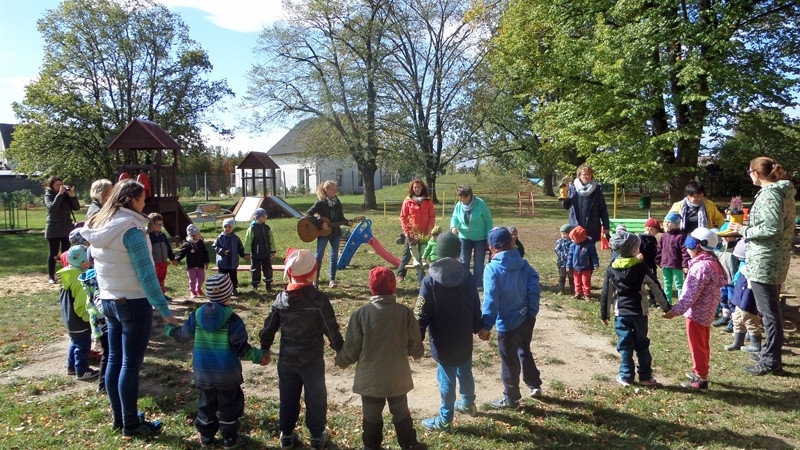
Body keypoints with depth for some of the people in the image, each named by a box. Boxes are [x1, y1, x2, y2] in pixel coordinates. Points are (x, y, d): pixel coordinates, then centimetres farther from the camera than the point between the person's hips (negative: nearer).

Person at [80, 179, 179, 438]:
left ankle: (119, 417, 27)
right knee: (130, 364, 0)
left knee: (114, 360, 15)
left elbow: (102, 268, 13)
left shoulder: (98, 227, 6)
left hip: (108, 301, 8)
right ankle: (131, 425, 10)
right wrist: (164, 309, -18)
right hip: (133, 303, -8)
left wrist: (106, 295, 21)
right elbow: (146, 274, -21)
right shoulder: (131, 229, -19)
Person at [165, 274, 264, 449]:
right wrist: (259, 355, -7)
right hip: (226, 374, -4)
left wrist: (170, 329, 30)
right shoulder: (233, 320, -16)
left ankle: (206, 435, 27)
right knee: (229, 404, 9)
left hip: (203, 372, 5)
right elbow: (241, 348, -17)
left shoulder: (197, 315, -3)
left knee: (207, 403, 19)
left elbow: (183, 335, 11)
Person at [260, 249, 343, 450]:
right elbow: (331, 329, -13)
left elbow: (269, 327, 2)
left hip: (287, 360, 4)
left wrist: (265, 350, 16)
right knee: (315, 398, 13)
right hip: (312, 360, -4)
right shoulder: (319, 299, -17)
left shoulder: (281, 299, -5)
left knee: (288, 397, 19)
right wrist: (341, 351, 0)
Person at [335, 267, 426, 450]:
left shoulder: (361, 314, -16)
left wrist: (341, 361, 11)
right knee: (401, 412, 22)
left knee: (372, 415, 18)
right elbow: (415, 346, -3)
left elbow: (352, 347, -10)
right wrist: (419, 353, 21)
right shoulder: (405, 313, -12)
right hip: (397, 377, 2)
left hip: (370, 378, -1)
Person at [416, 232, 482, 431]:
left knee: (447, 379, 6)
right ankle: (468, 404, 46)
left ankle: (445, 420, 20)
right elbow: (476, 309, 4)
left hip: (443, 342, -4)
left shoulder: (430, 281, -17)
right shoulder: (467, 277, -5)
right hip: (464, 339, 4)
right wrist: (478, 329, 20)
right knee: (465, 373, 24)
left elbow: (422, 316, -15)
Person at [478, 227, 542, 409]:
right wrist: (532, 312, 5)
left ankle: (511, 399, 25)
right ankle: (534, 386, 41)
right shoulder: (524, 264, -2)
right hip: (527, 318, 6)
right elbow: (534, 289, -4)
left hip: (508, 323, -6)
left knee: (509, 361, 10)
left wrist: (486, 326, -18)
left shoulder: (492, 269, -18)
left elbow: (491, 299, -22)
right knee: (525, 351, 29)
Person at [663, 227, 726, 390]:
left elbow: (691, 294, -26)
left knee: (697, 346, 2)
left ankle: (701, 379, 12)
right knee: (702, 345, 21)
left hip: (697, 312, -10)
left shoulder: (701, 266, -24)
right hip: (705, 312, 10)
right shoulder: (712, 263, 8)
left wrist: (676, 310, -22)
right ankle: (700, 372, 36)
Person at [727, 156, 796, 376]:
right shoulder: (784, 192, 13)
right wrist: (748, 229, 15)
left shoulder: (769, 194, -17)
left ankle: (770, 361, 4)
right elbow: (781, 226, 17)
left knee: (769, 312, -3)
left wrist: (745, 230, -13)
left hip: (764, 261, -10)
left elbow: (772, 228, -25)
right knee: (772, 310, 18)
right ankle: (772, 355, 30)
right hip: (777, 260, 10)